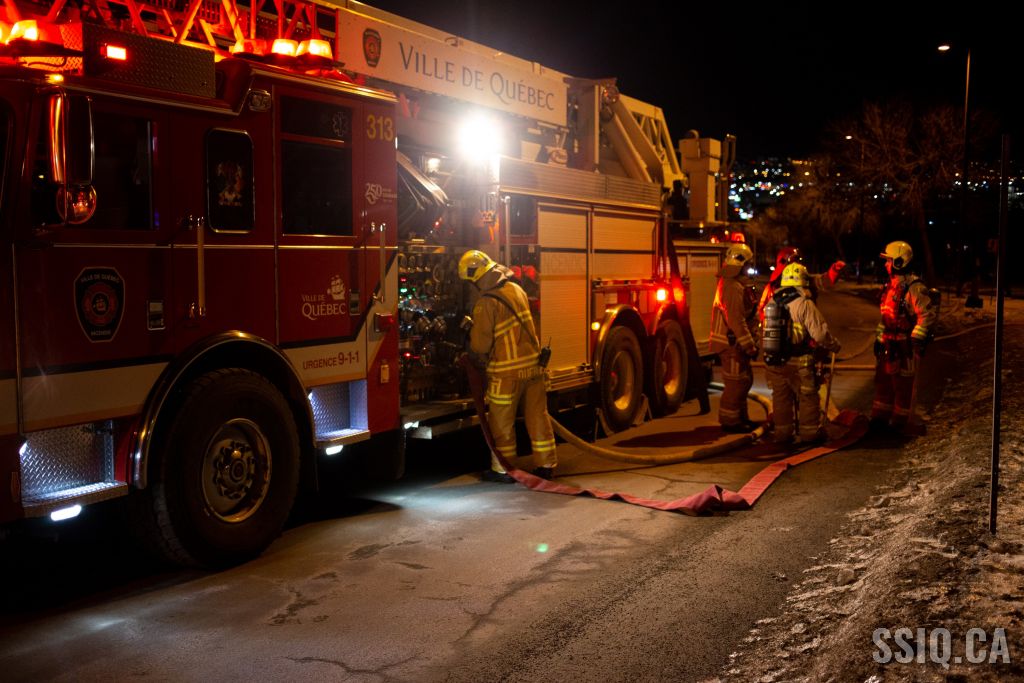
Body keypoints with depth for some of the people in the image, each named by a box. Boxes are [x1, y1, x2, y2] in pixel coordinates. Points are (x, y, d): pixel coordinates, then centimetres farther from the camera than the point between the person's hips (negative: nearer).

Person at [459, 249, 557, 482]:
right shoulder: (517, 289, 5)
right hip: (532, 364, 7)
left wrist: (472, 348, 10)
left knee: (502, 422, 8)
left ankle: (503, 469, 17)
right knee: (538, 415, 12)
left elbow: (481, 344, -13)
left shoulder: (486, 303, -17)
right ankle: (546, 465, 18)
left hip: (507, 371, -6)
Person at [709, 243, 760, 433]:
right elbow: (736, 320, -24)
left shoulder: (736, 284, 16)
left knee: (745, 380, 17)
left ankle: (740, 418, 25)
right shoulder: (733, 287, -19)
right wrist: (749, 345, -21)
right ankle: (730, 421, 4)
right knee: (735, 383, -4)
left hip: (734, 343, 11)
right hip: (732, 343, -11)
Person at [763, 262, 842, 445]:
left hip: (773, 360, 5)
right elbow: (820, 333, -16)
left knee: (781, 396, 15)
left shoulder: (772, 302, 4)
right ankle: (809, 432, 17)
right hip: (798, 361, -5)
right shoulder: (804, 304, -14)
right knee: (807, 397, 10)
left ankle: (782, 432, 20)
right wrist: (834, 346, 0)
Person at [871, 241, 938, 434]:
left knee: (903, 385, 3)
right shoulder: (891, 285, 12)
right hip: (889, 344, 9)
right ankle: (880, 420, 25)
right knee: (883, 380, 15)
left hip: (905, 345, -9)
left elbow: (928, 315, -22)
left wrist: (915, 340, -23)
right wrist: (879, 338, 20)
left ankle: (898, 423, 13)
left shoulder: (914, 287, -17)